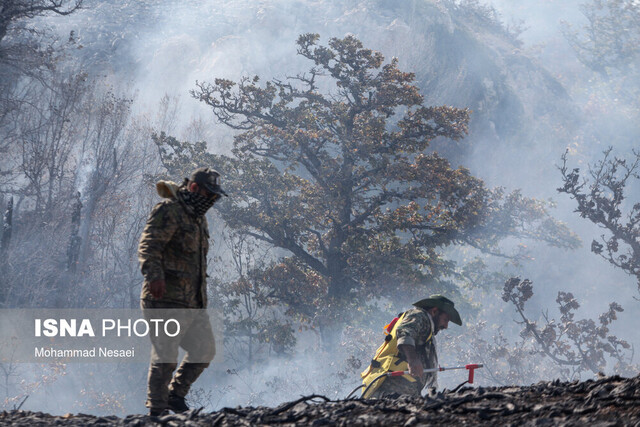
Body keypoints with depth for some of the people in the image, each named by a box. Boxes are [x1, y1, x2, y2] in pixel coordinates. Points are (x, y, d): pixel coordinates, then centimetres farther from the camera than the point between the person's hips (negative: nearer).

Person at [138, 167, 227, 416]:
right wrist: (154, 275, -37)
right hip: (166, 298, -9)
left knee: (204, 350, 12)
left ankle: (175, 396, 23)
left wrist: (202, 298, 31)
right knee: (165, 357, -8)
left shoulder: (198, 218, 22)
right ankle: (157, 410, -2)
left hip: (192, 302, 9)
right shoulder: (168, 211, -9)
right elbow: (148, 246, -21)